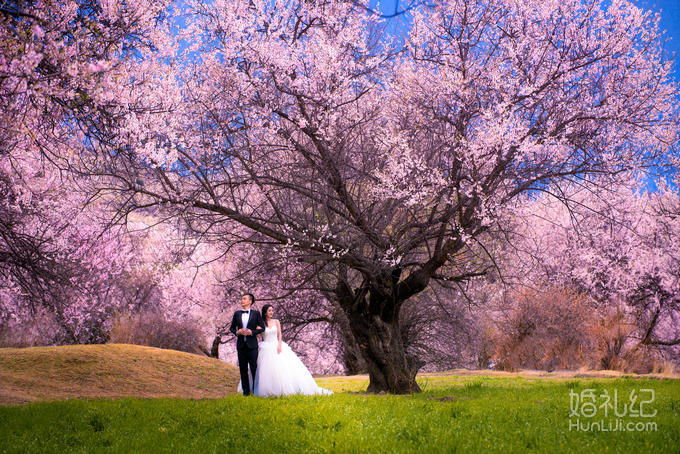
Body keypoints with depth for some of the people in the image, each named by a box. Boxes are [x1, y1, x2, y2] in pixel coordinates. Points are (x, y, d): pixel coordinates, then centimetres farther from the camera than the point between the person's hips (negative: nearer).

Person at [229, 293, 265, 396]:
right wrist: (237, 332, -6)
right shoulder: (237, 314, 10)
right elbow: (232, 328, 16)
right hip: (241, 345, 3)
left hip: (252, 345, -3)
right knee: (243, 369, 5)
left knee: (254, 368, -3)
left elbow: (262, 328, 3)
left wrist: (252, 332, -13)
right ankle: (246, 391, 11)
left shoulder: (256, 314, 2)